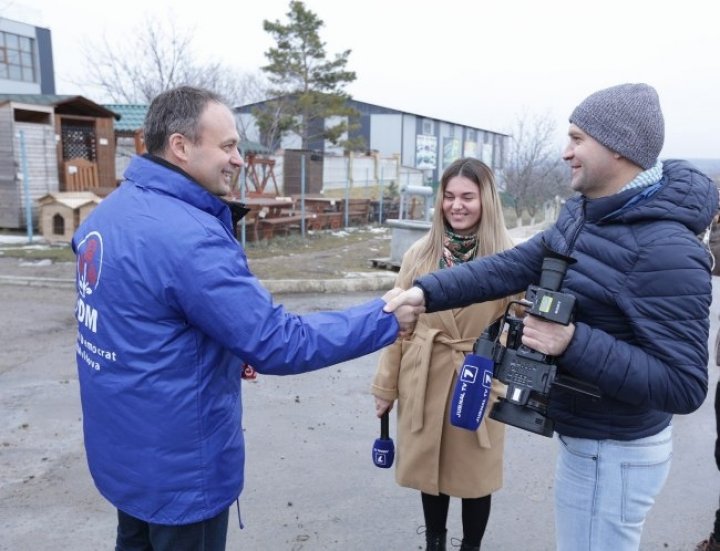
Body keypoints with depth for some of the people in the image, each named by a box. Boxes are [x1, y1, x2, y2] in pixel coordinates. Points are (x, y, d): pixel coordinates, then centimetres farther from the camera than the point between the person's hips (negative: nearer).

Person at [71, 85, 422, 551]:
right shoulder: (187, 236, -29)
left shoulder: (110, 211, 1)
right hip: (177, 461, -8)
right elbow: (278, 343, -29)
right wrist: (385, 319, -20)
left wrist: (223, 353, 5)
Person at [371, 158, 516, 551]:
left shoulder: (508, 258, -8)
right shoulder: (420, 253, 0)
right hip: (424, 381, 3)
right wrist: (386, 386, 4)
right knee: (429, 467, 18)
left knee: (474, 472, 15)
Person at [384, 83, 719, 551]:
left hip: (611, 453, -9)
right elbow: (515, 265, -2)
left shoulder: (665, 251, -28)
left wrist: (574, 344, -34)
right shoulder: (585, 212, 0)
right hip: (587, 437, 9)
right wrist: (429, 291, -11)